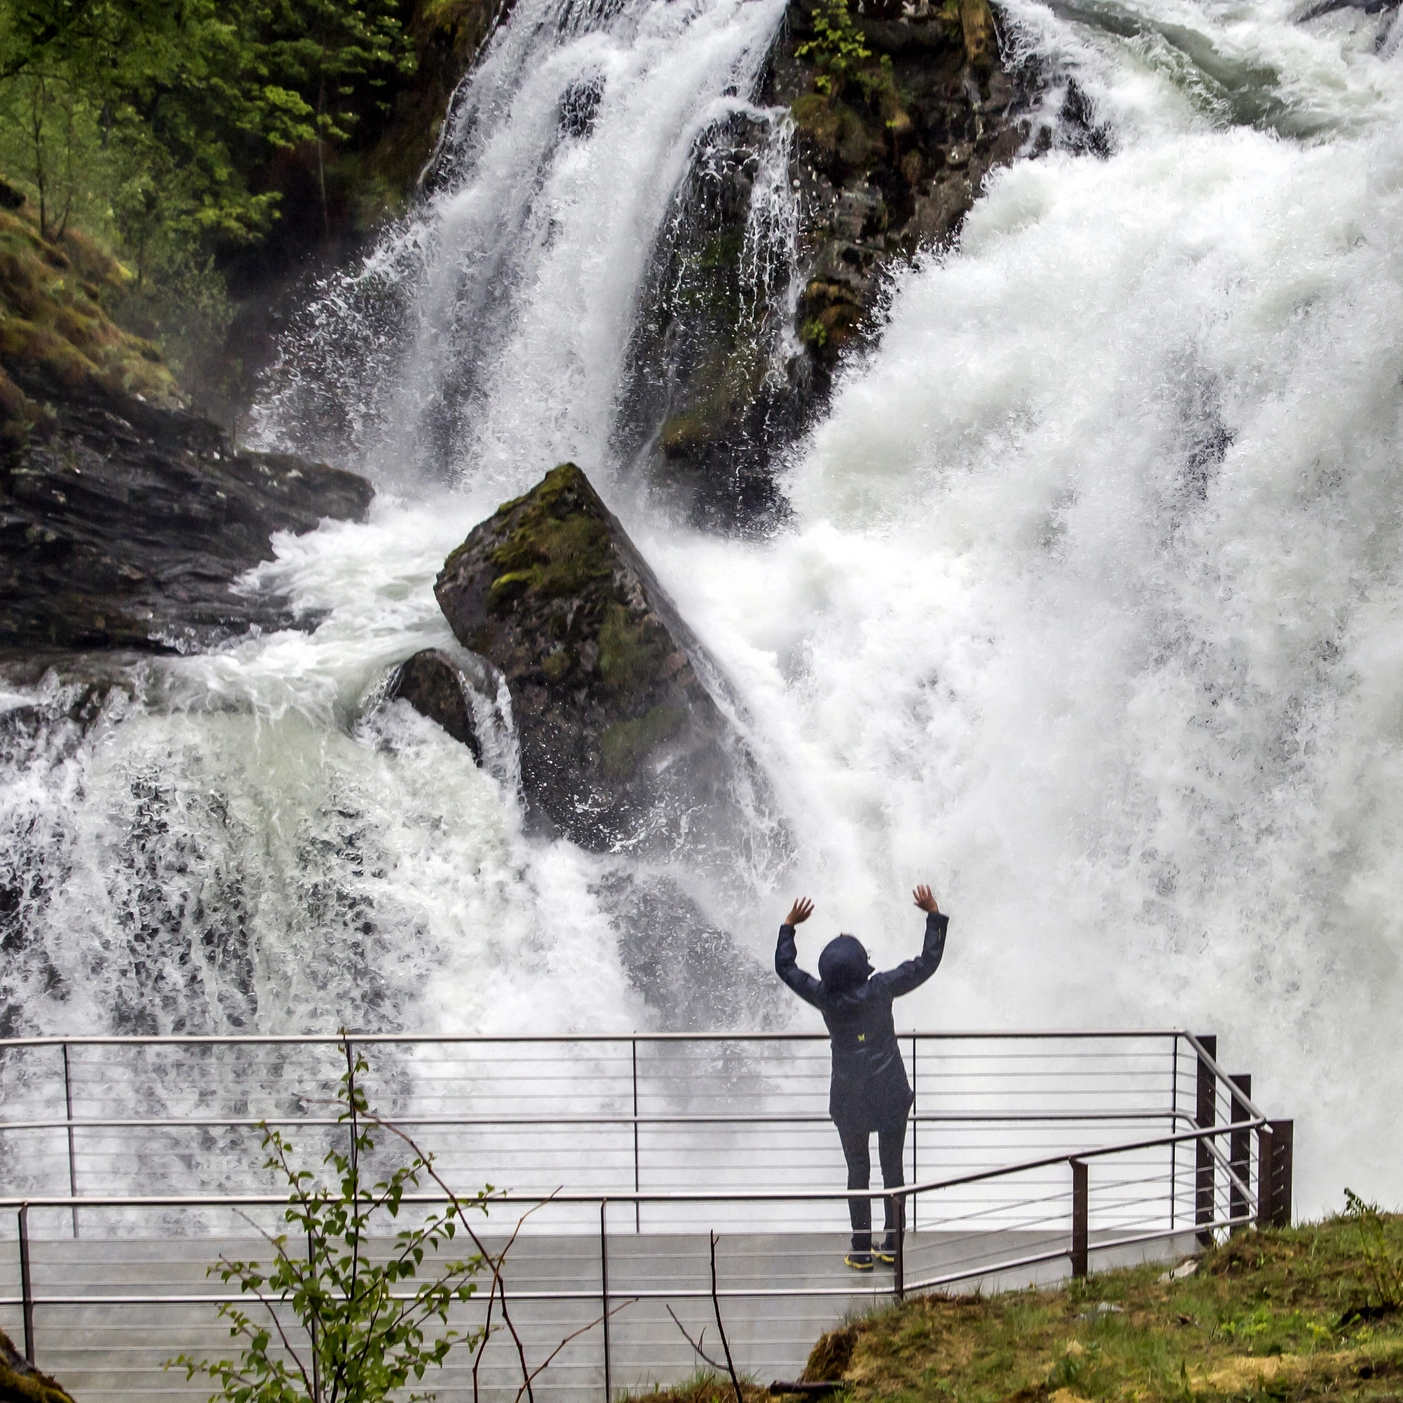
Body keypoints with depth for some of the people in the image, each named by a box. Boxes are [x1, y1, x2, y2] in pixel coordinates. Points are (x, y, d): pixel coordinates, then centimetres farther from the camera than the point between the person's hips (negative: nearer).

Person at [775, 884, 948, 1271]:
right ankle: (892, 1246, 24)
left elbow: (785, 967, 1)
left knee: (858, 1173, 12)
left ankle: (862, 1251, 18)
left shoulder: (824, 997, -14)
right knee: (893, 1170, 14)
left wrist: (789, 925, 11)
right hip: (891, 1096, 0)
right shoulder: (881, 988, -18)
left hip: (849, 1101, 0)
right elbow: (926, 963, -10)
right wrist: (934, 916, -2)